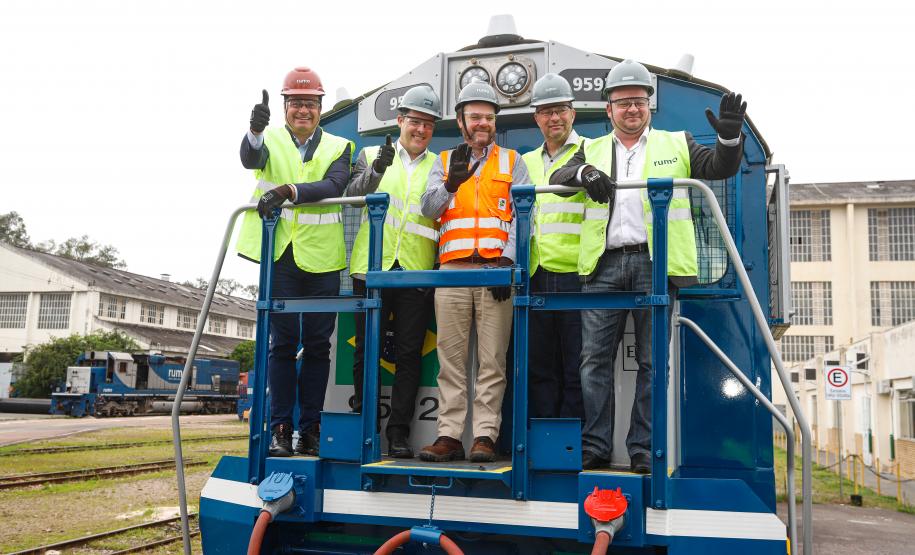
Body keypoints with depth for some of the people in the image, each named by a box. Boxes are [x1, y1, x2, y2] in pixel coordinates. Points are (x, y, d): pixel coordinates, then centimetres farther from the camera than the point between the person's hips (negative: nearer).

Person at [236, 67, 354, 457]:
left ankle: (310, 430, 13)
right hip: (280, 254, -1)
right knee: (282, 344, 1)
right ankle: (279, 429, 8)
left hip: (322, 258, 1)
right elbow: (251, 159, -15)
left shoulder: (338, 147, 10)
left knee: (318, 345, 5)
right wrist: (255, 130, -37)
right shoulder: (270, 140, 9)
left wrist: (286, 190, -25)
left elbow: (333, 185, -10)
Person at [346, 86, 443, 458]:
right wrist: (376, 170, -24)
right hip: (372, 267, 0)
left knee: (409, 354, 1)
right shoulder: (371, 155, 12)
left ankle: (399, 432, 8)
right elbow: (353, 194, -6)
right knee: (366, 351, 4)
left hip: (417, 272, 0)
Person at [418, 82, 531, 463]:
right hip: (452, 271, 2)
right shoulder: (444, 162, 18)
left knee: (492, 360, -3)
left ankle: (485, 437, 0)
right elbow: (428, 209, 5)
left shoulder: (512, 162, 14)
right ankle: (449, 436, 4)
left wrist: (508, 263, -10)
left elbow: (522, 216, 3)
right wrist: (452, 182, -13)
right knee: (451, 359, 1)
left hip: (497, 270, -1)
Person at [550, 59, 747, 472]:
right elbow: (558, 177, 4)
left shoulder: (675, 144, 15)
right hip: (604, 264, 1)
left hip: (655, 263, -1)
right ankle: (595, 446, 7)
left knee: (652, 361, 1)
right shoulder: (592, 150, 18)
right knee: (594, 357, 0)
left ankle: (644, 449, 7)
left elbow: (720, 167, 6)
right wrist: (585, 172, -18)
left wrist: (729, 138, -15)